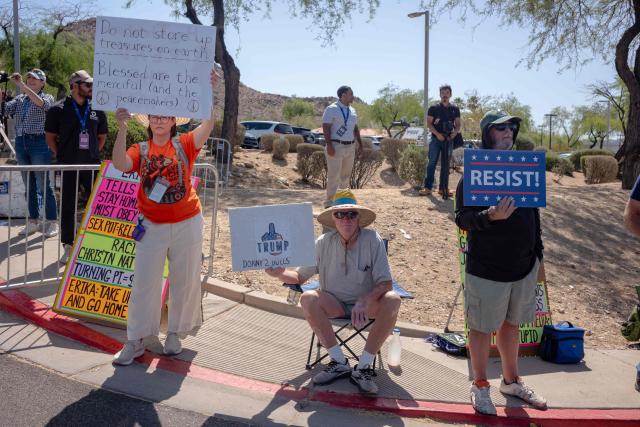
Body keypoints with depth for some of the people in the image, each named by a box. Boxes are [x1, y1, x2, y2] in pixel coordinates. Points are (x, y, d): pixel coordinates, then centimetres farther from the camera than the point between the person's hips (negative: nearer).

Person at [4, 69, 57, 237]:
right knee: (29, 185, 9)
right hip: (21, 143, 5)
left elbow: (40, 102, -20)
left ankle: (52, 223, 3)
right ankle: (33, 222, 17)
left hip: (39, 143, -5)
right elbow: (5, 109, 2)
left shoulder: (48, 98, 3)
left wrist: (21, 84, -25)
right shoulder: (19, 99, 16)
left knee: (44, 185, -4)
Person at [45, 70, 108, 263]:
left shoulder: (97, 110, 7)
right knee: (67, 207, 5)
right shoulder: (59, 109, -2)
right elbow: (50, 136, 5)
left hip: (92, 165, 3)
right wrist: (61, 155, 1)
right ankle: (68, 247, 16)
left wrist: (94, 153, 10)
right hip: (68, 167, -2)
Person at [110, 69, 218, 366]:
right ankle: (135, 341, 15)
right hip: (152, 226, 1)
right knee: (144, 283, 3)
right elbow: (120, 164, -20)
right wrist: (122, 129, -28)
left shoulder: (185, 145, -2)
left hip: (186, 224, 0)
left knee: (184, 282, 9)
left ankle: (175, 333, 28)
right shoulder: (140, 150, 0)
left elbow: (207, 125, -18)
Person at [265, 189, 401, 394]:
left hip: (367, 304, -1)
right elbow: (300, 276, -4)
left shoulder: (372, 240, -14)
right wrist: (280, 273, -26)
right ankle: (339, 363, -17)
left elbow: (385, 283, -18)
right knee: (308, 299, -28)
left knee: (392, 300, -31)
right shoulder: (324, 243, -8)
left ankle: (363, 367, -22)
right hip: (334, 304, 1)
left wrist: (365, 301, -37)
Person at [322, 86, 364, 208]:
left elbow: (355, 129, 21)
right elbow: (326, 127, -12)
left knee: (346, 175, 12)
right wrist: (329, 145, -21)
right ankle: (329, 202, -3)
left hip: (350, 147, 7)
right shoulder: (331, 109, -7)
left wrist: (360, 144, 15)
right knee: (333, 176, -8)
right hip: (336, 147, -7)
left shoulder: (352, 111, 15)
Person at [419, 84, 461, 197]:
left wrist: (455, 132, -10)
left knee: (446, 165, 6)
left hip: (449, 140, 3)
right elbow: (429, 123, -3)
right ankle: (428, 187, -2)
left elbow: (458, 124, 12)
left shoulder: (455, 109, 10)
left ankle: (443, 188, 13)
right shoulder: (433, 108, 1)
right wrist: (437, 134, -16)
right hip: (436, 139, -3)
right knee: (432, 163, -4)